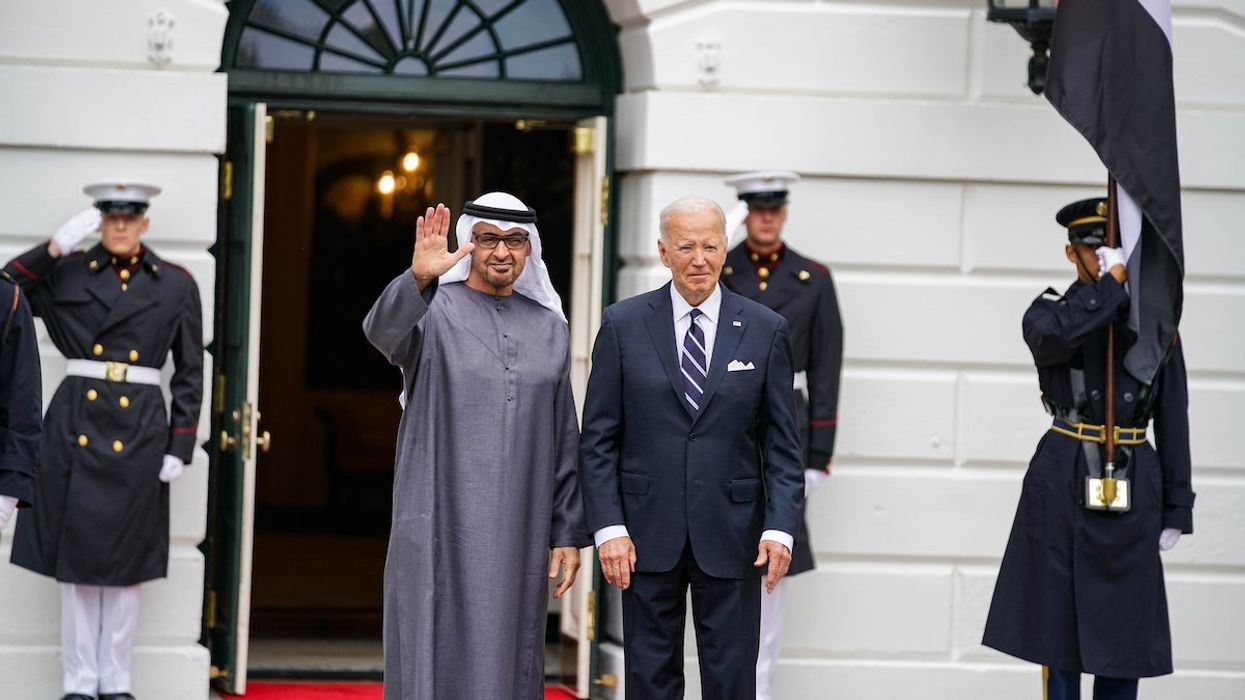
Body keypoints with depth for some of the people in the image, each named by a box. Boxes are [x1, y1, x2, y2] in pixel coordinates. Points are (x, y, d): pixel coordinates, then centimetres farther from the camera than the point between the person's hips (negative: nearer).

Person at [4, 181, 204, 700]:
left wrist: (179, 447, -1)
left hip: (138, 434, 0)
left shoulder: (177, 285, 6)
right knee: (75, 556, 2)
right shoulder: (66, 272, 6)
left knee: (125, 559, 5)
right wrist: (55, 247, -10)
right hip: (77, 428, 0)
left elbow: (190, 374, 6)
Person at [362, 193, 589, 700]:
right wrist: (418, 278, -44)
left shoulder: (549, 327, 11)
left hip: (517, 534, 3)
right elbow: (383, 330, -25)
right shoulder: (432, 310, -1)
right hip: (440, 529, -3)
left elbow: (564, 440, 12)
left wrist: (568, 533, 8)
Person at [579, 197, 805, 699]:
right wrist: (609, 527, -7)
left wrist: (780, 527, -8)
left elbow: (782, 444, 3)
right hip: (647, 535, 0)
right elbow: (598, 439, 2)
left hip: (730, 537, 0)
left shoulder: (764, 330, 3)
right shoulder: (623, 325, 2)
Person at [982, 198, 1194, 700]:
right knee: (1059, 622, 2)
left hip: (1133, 489, 1)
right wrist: (1111, 281, -16)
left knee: (1124, 629, 3)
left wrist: (1176, 509, 3)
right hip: (1063, 484, -1)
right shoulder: (1050, 313, 3)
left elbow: (1173, 419, 7)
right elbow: (1055, 335, -25)